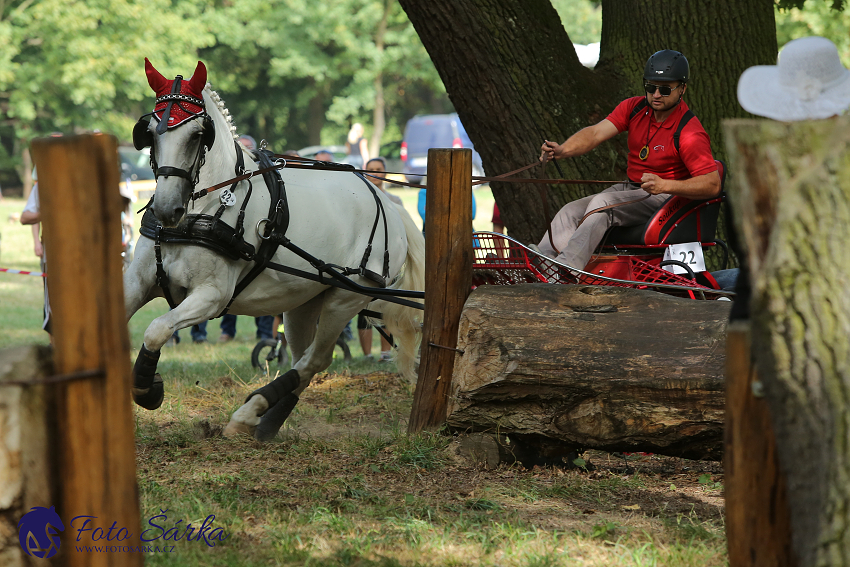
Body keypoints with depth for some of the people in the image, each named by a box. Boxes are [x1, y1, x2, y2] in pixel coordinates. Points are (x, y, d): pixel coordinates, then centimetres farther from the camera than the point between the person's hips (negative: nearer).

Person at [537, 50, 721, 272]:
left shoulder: (689, 133, -17)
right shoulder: (634, 108, 1)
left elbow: (713, 185, -24)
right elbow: (597, 132, -10)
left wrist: (663, 185, -35)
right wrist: (562, 150, -30)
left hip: (666, 197, -7)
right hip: (630, 189, 7)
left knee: (602, 203, -30)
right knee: (570, 212, -10)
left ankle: (566, 267, -41)